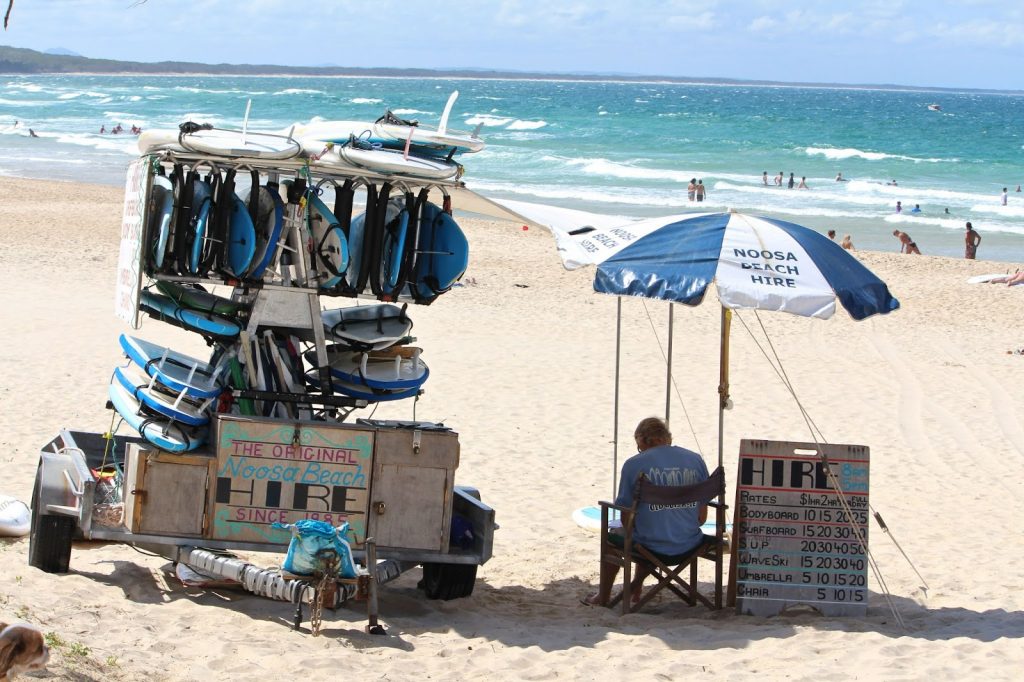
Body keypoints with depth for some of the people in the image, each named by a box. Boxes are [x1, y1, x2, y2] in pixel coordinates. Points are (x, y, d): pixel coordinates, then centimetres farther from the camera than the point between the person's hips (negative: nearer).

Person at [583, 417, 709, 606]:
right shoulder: (696, 460, 2)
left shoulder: (634, 464, -9)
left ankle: (603, 596, 46)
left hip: (652, 547, -4)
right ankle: (636, 587, 52)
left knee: (613, 534, 30)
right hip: (689, 546, 4)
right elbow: (702, 517, 6)